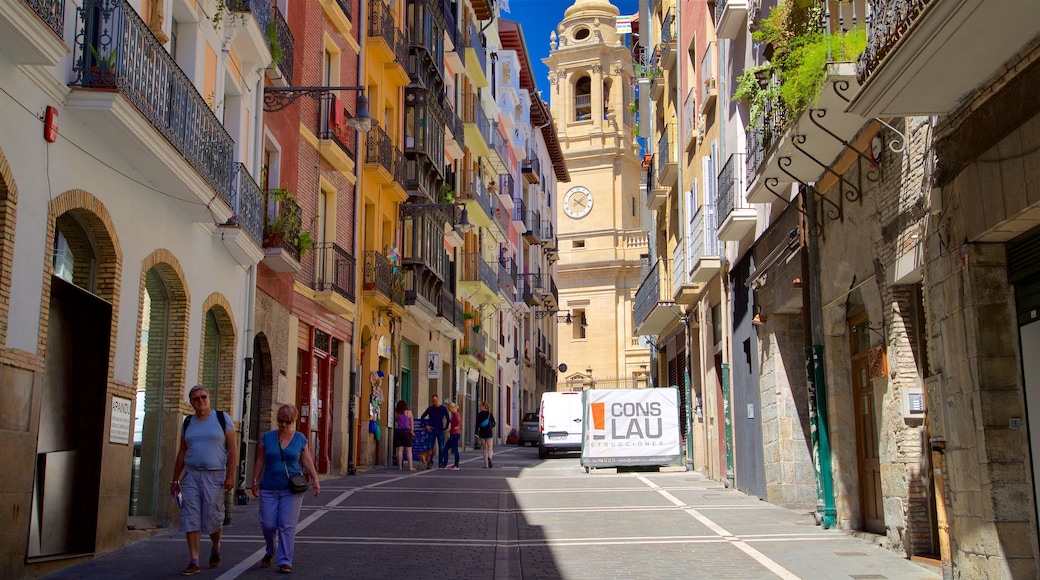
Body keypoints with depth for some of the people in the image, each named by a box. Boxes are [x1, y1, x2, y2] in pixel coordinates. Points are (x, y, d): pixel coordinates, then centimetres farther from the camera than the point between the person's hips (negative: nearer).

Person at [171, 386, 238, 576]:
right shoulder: (188, 423, 12)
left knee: (212, 517, 1)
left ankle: (216, 548, 29)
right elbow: (182, 453, 16)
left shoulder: (223, 418, 1)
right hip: (191, 475, 3)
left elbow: (232, 448, -2)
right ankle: (194, 562, 1)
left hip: (214, 475, -3)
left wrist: (230, 475, -10)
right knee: (191, 519, -3)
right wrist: (175, 480, 14)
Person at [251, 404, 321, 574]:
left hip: (292, 490, -1)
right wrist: (255, 481, 6)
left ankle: (285, 561, 2)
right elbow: (260, 461, 9)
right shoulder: (267, 438, 5)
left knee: (287, 525, -4)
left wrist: (315, 479, -3)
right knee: (268, 524, 2)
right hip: (269, 488, 1)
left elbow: (307, 461, 6)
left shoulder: (300, 439, 4)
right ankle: (269, 552, 29)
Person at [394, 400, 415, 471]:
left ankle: (400, 466, 5)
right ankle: (410, 466, -5)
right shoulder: (409, 412, 4)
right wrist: (412, 431, 11)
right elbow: (411, 423, 4)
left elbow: (395, 421, 11)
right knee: (409, 450, -1)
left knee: (400, 449, 5)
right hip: (406, 430, -2)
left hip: (398, 431, 2)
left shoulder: (396, 413, 5)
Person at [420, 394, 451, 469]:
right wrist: (426, 425, -5)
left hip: (440, 430, -1)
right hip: (431, 429, 1)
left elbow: (448, 419, 6)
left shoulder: (443, 408, 3)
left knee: (441, 447, -1)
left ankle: (441, 463, 2)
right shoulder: (430, 408, 4)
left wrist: (446, 428, -2)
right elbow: (422, 417, 5)